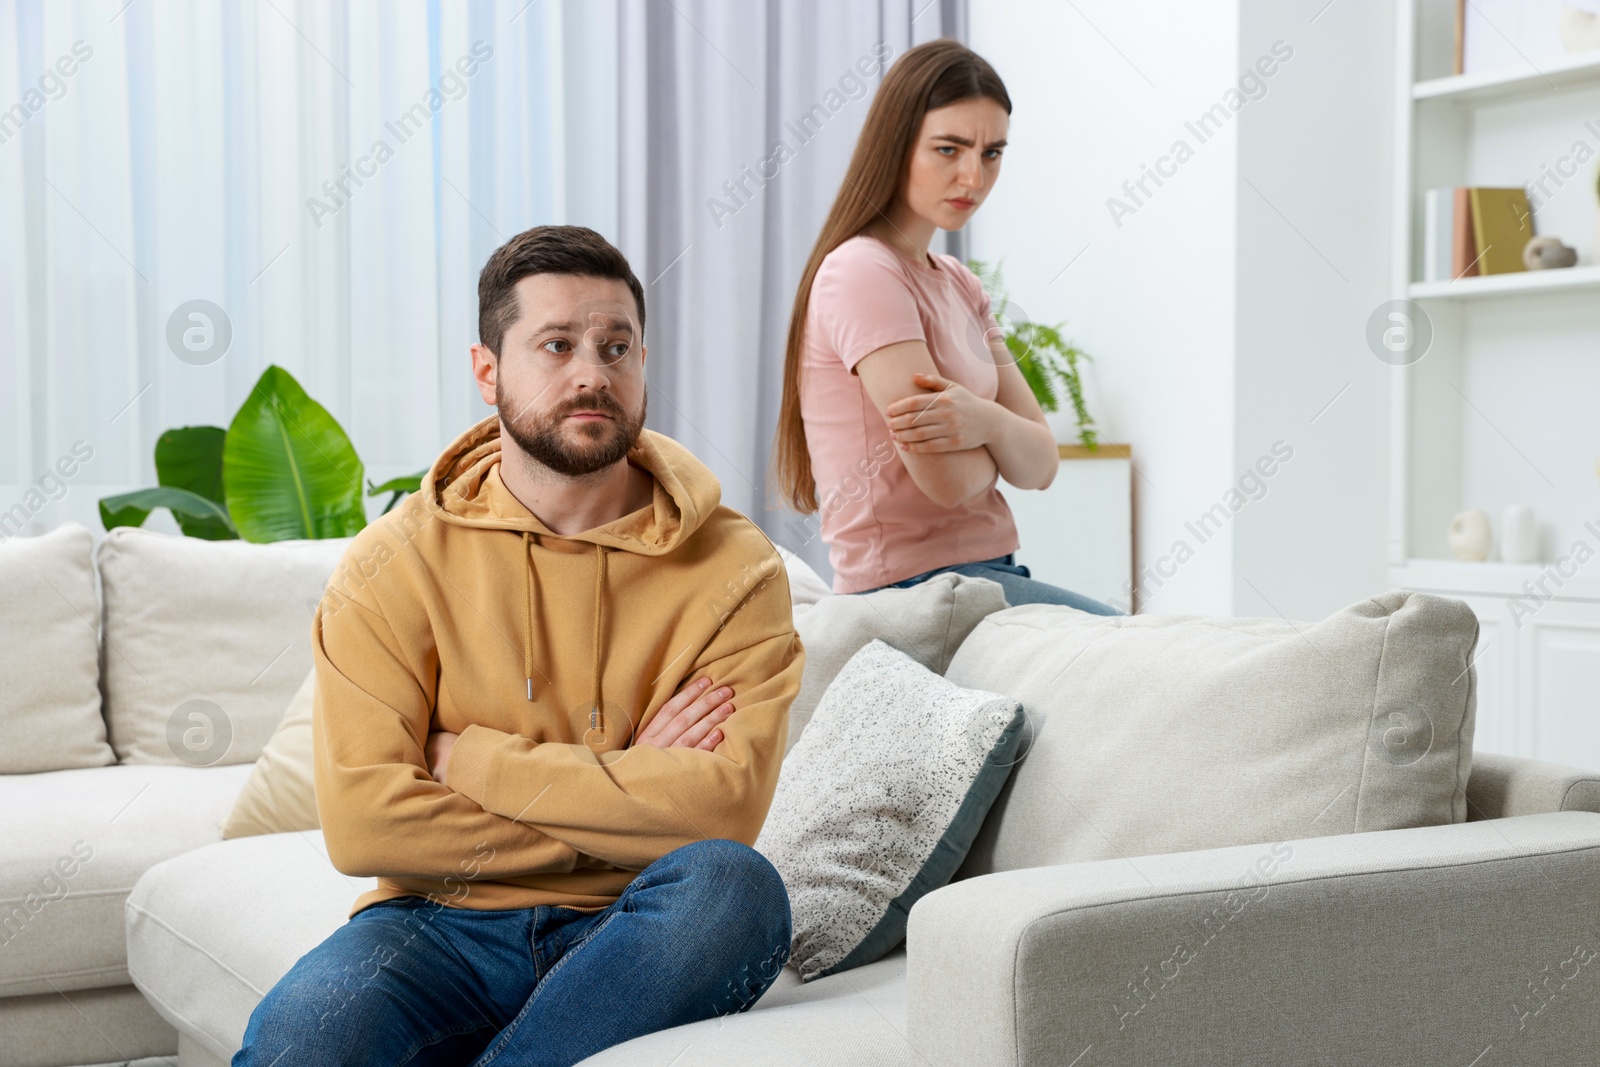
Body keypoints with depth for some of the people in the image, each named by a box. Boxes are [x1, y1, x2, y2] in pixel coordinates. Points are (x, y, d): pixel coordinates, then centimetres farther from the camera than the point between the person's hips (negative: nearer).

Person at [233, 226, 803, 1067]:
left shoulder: (731, 566, -1)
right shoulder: (400, 560, 0)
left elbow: (725, 805, -16)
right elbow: (362, 823, -11)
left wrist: (468, 759, -13)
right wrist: (622, 792, -10)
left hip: (630, 938, 2)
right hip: (442, 927, -1)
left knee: (732, 885, -33)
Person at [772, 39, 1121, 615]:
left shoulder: (959, 285, 16)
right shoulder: (862, 272, -12)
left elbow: (1041, 466, 5)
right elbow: (948, 477, -21)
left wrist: (985, 420, -18)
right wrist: (1003, 435, 2)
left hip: (985, 573, 8)